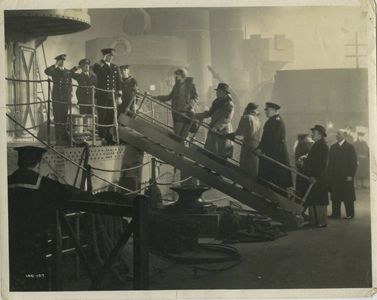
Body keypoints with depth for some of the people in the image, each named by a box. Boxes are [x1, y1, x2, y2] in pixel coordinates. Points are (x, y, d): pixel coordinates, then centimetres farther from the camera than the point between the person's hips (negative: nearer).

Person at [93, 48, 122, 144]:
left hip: (112, 96, 4)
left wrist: (119, 95, 6)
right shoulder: (99, 66, 0)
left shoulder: (116, 68, 13)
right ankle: (101, 137, 3)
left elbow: (119, 82, 12)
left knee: (111, 117, 7)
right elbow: (95, 70, -26)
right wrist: (103, 61, -27)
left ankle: (108, 137, 18)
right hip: (102, 96, -4)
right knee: (102, 117, -4)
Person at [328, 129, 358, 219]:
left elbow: (353, 162, -5)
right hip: (335, 176, 4)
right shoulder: (333, 147, 12)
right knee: (335, 196, 5)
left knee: (347, 196, 0)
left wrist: (350, 175, -12)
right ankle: (336, 213, 13)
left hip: (346, 177, -4)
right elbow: (330, 162, 12)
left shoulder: (350, 147, -2)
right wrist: (330, 174, 4)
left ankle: (350, 214, 8)